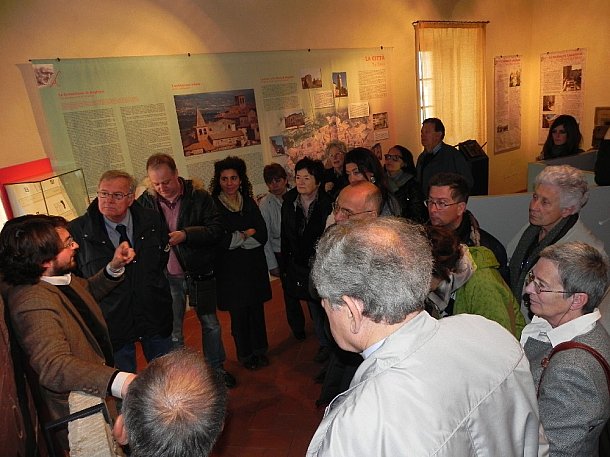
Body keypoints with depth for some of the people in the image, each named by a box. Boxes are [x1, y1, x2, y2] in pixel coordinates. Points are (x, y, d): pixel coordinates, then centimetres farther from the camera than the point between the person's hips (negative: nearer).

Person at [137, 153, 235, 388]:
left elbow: (217, 228, -16)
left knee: (210, 323, 16)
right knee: (173, 331, 11)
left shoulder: (198, 196, -11)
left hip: (200, 271, 0)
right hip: (167, 275, 1)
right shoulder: (146, 201, -6)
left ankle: (216, 367, 38)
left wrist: (185, 235, -27)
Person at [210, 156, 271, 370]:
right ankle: (245, 354, 26)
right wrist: (246, 235, -7)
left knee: (257, 309, 8)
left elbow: (262, 236, -2)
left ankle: (260, 350, 29)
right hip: (230, 270, -3)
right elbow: (218, 240, -13)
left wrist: (235, 239, -13)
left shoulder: (249, 203, 6)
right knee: (238, 313, 6)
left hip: (254, 266, 3)